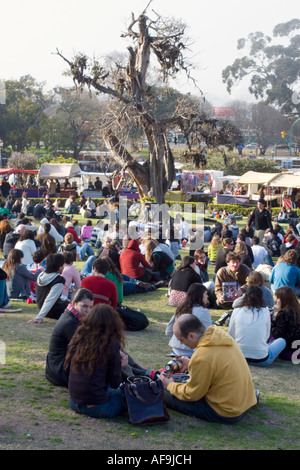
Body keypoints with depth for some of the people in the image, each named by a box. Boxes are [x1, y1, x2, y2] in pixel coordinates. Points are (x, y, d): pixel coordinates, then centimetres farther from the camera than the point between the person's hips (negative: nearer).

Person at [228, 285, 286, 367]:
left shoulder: (236, 311, -4)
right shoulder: (265, 312, -7)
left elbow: (230, 336, 3)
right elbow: (266, 336, 2)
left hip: (238, 357, 1)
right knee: (282, 341, 24)